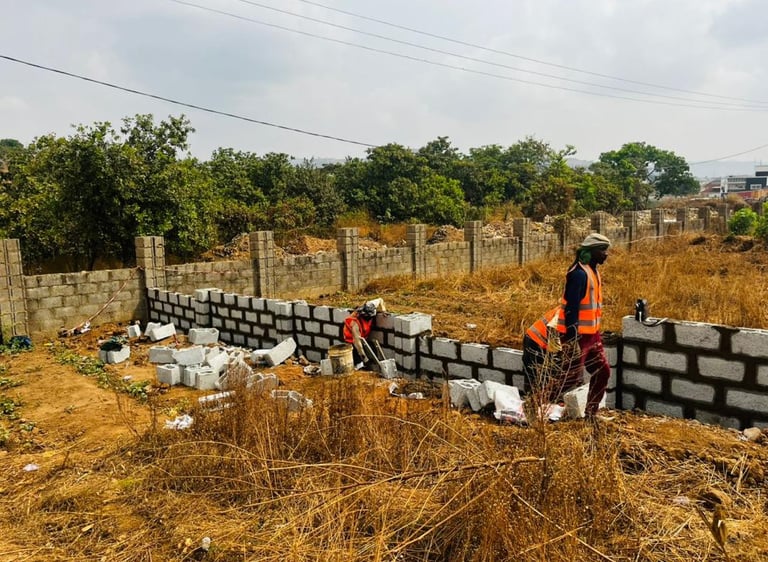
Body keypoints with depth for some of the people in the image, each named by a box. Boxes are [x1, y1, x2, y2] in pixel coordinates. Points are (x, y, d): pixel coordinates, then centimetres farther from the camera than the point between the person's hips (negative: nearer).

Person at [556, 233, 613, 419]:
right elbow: (571, 308, -23)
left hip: (591, 334, 10)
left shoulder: (592, 270, 13)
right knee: (572, 379, -3)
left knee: (603, 371, 14)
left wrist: (597, 332, 21)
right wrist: (572, 340, -24)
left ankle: (590, 414, 25)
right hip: (577, 335, -10)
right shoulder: (579, 273, -18)